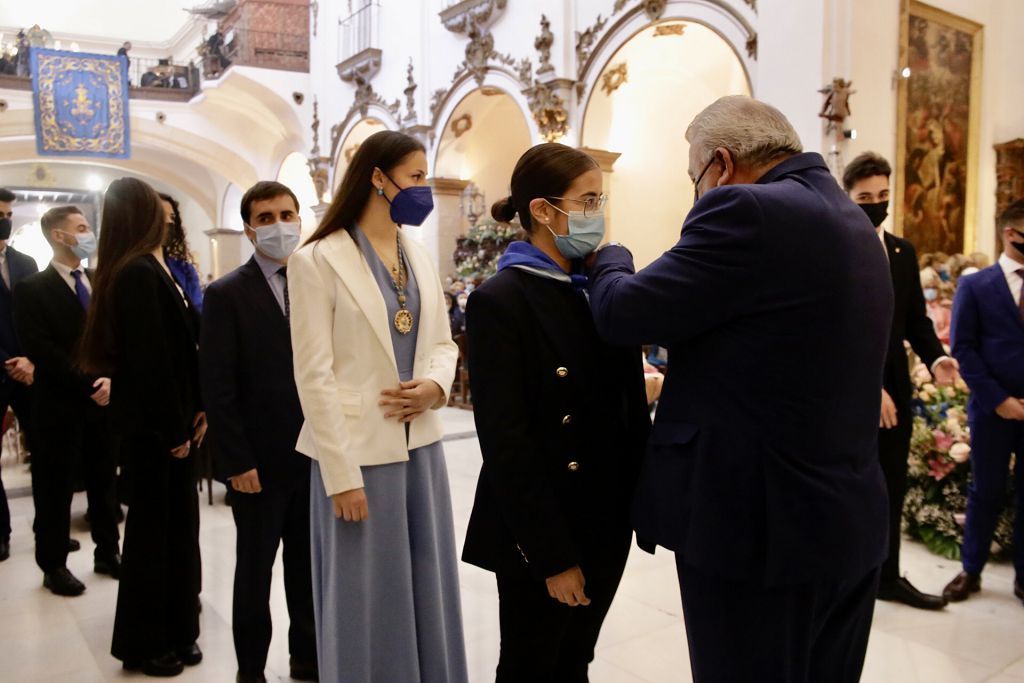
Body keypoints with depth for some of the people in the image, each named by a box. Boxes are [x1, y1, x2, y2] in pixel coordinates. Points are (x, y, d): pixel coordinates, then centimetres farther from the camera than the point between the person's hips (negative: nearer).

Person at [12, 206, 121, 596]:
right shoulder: (32, 289, -6)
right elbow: (41, 350, -14)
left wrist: (110, 377, -10)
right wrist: (87, 386, -16)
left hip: (104, 399, 4)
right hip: (59, 404, -4)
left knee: (104, 481, 13)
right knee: (55, 488, 6)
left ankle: (107, 553, 26)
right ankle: (53, 565, 20)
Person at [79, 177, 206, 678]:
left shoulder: (153, 270, 9)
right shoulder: (139, 274, -18)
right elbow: (150, 359, -21)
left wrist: (196, 409, 5)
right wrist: (174, 429, -16)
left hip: (171, 418, 8)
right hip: (154, 425, -8)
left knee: (177, 522, 15)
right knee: (154, 528, 5)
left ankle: (176, 632, 29)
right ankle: (145, 645, 23)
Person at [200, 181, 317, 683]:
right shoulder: (227, 294, -6)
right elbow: (217, 387, -9)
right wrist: (237, 462, -12)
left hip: (315, 455, 3)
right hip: (260, 462, -3)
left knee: (308, 565, 16)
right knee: (255, 571, 13)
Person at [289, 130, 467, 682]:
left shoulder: (420, 259, 10)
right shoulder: (319, 260, -9)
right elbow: (314, 376, -12)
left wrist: (435, 384, -10)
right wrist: (342, 474, -14)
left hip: (420, 445, 6)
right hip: (360, 450, -6)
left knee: (428, 591, 16)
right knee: (366, 599, 9)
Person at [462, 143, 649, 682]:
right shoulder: (499, 301, -15)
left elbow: (629, 402, 9)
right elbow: (506, 443, -17)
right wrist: (553, 555, -16)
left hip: (606, 521, 6)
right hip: (542, 534, -6)